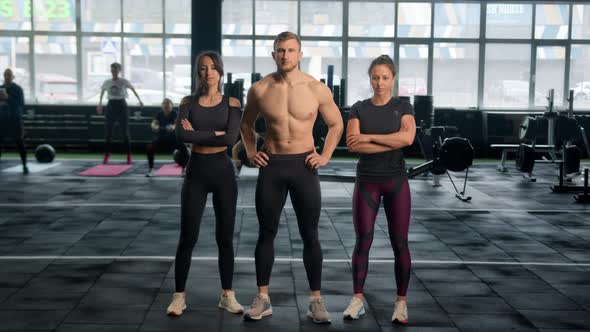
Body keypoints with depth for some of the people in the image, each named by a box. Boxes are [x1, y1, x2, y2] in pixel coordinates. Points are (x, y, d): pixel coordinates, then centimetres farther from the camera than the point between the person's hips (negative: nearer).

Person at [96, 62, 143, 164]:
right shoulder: (107, 82, 2)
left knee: (125, 131, -1)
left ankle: (129, 155, 7)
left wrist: (139, 100, -4)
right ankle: (107, 154, 10)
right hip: (111, 105, 2)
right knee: (108, 130, 1)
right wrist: (100, 103, 19)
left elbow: (133, 90, 1)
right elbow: (102, 92, 18)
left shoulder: (123, 81, -5)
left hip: (121, 105, -2)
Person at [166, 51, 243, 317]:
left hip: (223, 171, 0)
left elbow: (232, 138, -15)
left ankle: (227, 295, 18)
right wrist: (215, 134, -15)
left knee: (225, 237, 7)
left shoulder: (232, 103, 1)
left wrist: (197, 133, -11)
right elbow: (181, 134, -15)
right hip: (196, 171, 0)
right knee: (188, 237, 1)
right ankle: (179, 296, 11)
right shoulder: (188, 102, 2)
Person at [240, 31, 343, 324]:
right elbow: (246, 124, 16)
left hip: (304, 165, -1)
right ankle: (262, 299, 16)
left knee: (310, 235, 4)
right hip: (271, 166, 1)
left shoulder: (316, 89, -3)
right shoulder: (259, 89, -1)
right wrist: (250, 152, 5)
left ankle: (316, 300, 13)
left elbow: (336, 124, 10)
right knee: (266, 234, 6)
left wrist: (326, 156, 1)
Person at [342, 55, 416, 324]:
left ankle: (401, 302, 12)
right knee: (363, 241, 1)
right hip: (367, 182, 0)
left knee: (399, 242, 2)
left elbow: (408, 137, -16)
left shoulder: (402, 107, 3)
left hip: (396, 181, 0)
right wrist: (392, 143, -14)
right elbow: (352, 144, -12)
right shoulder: (359, 108, 3)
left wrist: (369, 137, -14)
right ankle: (357, 300, 10)